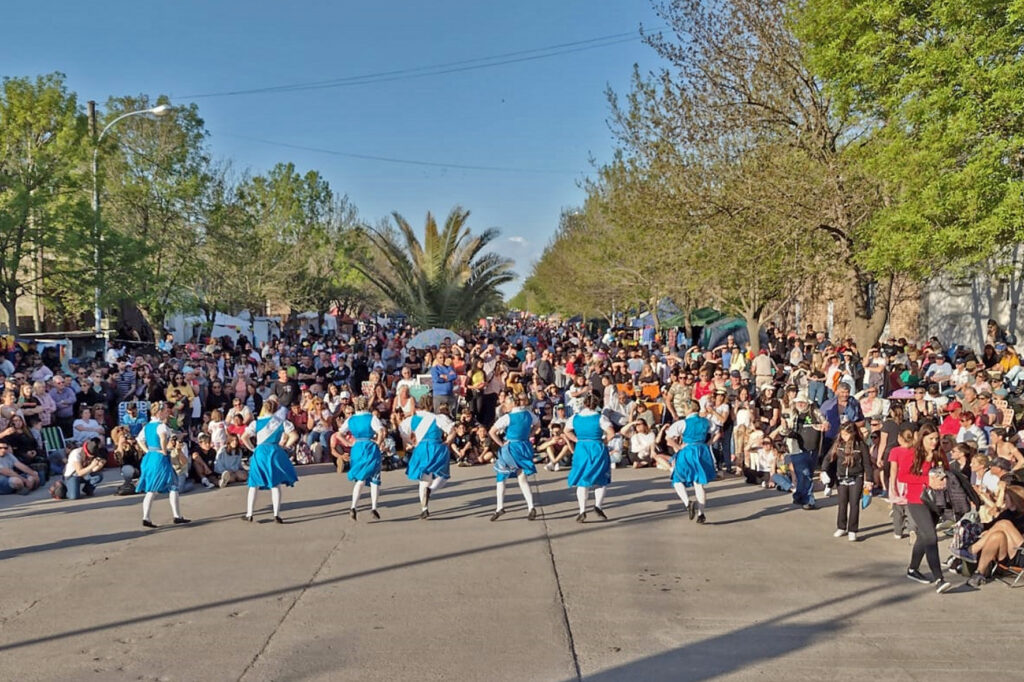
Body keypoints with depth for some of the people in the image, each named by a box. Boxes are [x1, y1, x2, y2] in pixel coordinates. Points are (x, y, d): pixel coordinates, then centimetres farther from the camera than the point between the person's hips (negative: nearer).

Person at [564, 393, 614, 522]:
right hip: (598, 449, -2)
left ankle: (582, 511, 2)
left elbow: (567, 431, 9)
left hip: (581, 449, 2)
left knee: (582, 481, 9)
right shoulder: (600, 418, -9)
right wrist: (604, 441, -1)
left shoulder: (575, 417, 1)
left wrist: (578, 440, 9)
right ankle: (598, 505, -1)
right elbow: (611, 432, -16)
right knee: (602, 479, 14)